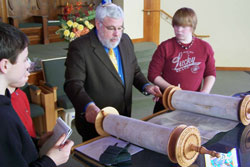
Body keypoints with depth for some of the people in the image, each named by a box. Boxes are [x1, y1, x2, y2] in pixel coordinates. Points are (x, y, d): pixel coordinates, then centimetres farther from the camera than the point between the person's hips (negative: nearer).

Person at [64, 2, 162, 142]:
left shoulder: (125, 40, 5)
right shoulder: (80, 47, -16)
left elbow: (134, 71, 14)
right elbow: (73, 84, -22)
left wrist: (146, 86, -6)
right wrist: (88, 106, -40)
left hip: (124, 119, 6)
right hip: (95, 121, -6)